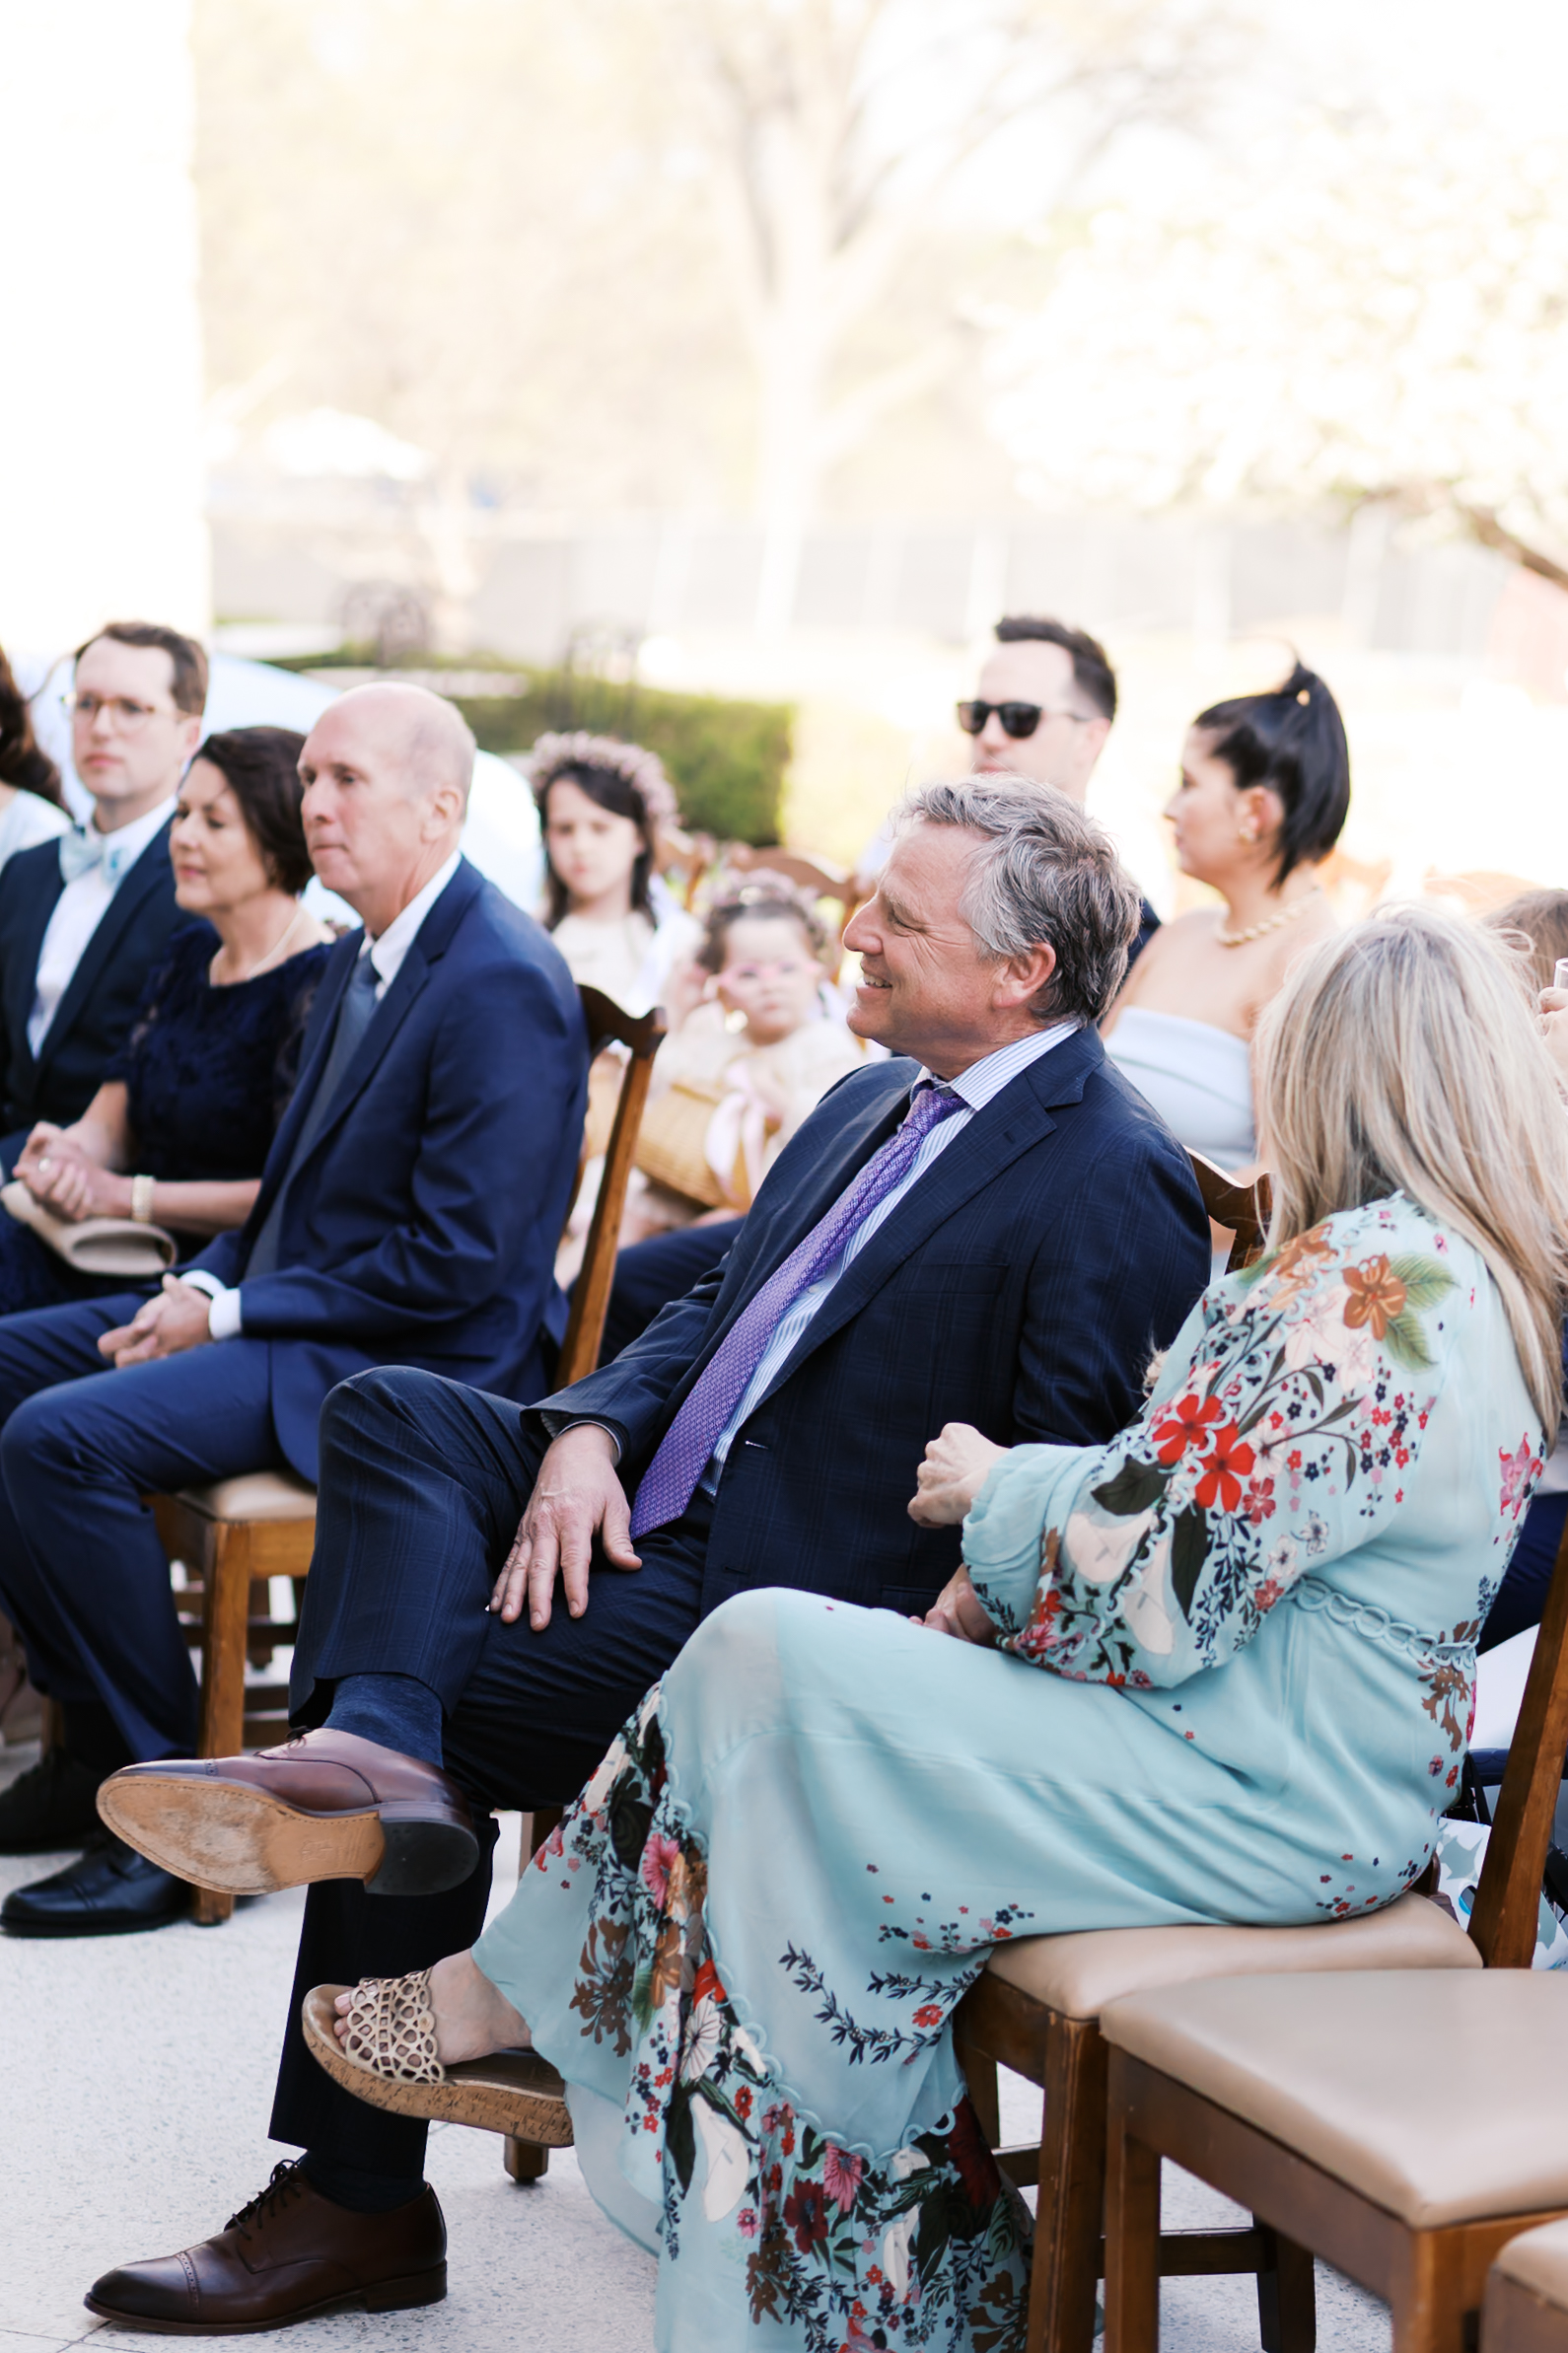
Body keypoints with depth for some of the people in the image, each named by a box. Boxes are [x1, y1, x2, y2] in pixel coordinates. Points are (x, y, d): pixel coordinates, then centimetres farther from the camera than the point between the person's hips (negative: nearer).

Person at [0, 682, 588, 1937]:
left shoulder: (503, 985, -19)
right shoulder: (363, 956, 13)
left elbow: (457, 1265, -22)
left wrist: (228, 1317, -17)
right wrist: (207, 1281, 2)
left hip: (415, 1362, -10)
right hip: (294, 1305, 10)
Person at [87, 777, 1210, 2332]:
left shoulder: (1114, 1184, -15)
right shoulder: (873, 1103, 15)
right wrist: (588, 1433, -1)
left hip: (784, 1603, -9)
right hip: (659, 1499, 9)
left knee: (443, 1711, -13)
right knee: (389, 1411, -10)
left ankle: (357, 2198, -4)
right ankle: (363, 1745, -33)